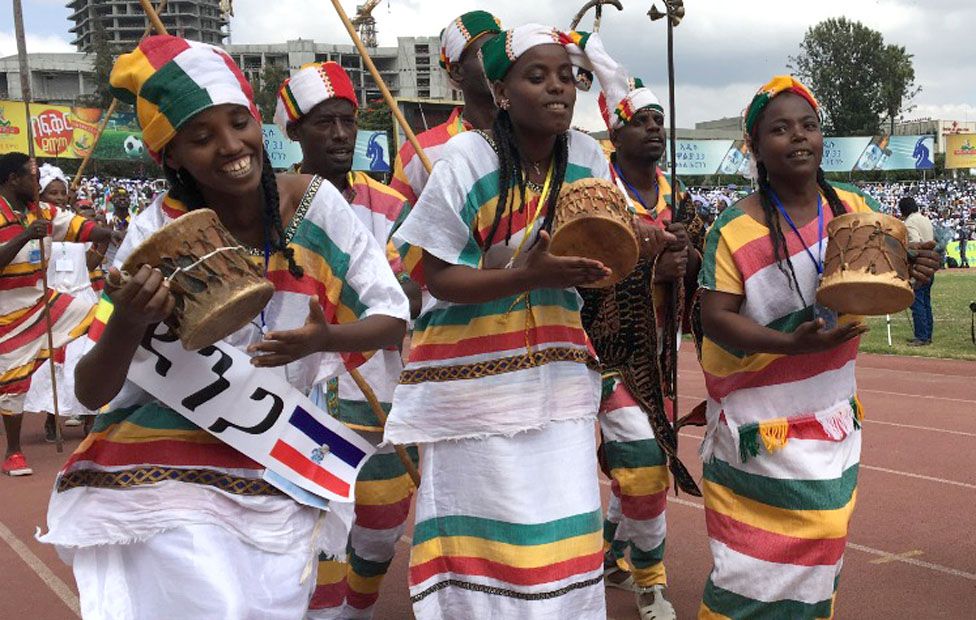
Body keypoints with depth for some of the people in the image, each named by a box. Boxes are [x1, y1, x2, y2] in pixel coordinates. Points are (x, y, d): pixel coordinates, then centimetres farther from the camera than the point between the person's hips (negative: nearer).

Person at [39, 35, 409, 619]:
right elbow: (92, 392, -13)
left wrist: (325, 337, -26)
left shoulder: (314, 201, -11)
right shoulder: (157, 232, -15)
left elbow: (393, 317, -5)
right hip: (172, 468, -2)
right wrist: (128, 323, -34)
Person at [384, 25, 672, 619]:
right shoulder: (466, 158, -11)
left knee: (565, 533, 5)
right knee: (487, 539, 2)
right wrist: (529, 275, -26)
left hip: (558, 374, 4)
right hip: (475, 375, -4)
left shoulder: (588, 155, 2)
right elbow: (437, 276, -12)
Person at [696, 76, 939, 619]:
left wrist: (914, 272, -13)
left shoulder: (855, 208, 0)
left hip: (834, 410, 5)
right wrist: (790, 344, -31)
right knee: (758, 551, -1)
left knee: (822, 540, 15)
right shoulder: (737, 228, -13)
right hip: (760, 418, -5)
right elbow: (716, 316, -17)